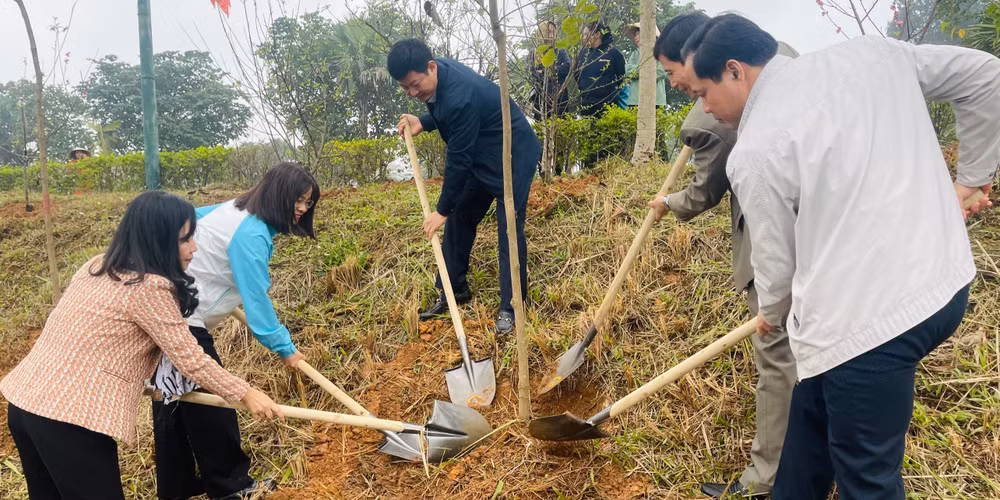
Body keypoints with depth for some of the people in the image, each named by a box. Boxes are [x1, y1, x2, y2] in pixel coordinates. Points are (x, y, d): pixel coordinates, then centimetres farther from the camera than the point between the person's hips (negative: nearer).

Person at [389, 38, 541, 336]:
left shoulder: (460, 96, -35)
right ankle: (453, 291, 24)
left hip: (512, 157, -9)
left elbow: (458, 160, -28)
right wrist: (423, 123, -6)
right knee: (459, 219, 11)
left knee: (509, 230, -9)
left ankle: (510, 307, 2)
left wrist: (442, 210, -18)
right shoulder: (435, 76, -7)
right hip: (480, 155, 10)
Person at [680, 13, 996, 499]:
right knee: (813, 413, 25)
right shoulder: (872, 52, 5)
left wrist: (771, 314, 20)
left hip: (864, 317, -8)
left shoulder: (755, 150, -13)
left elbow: (776, 259, -1)